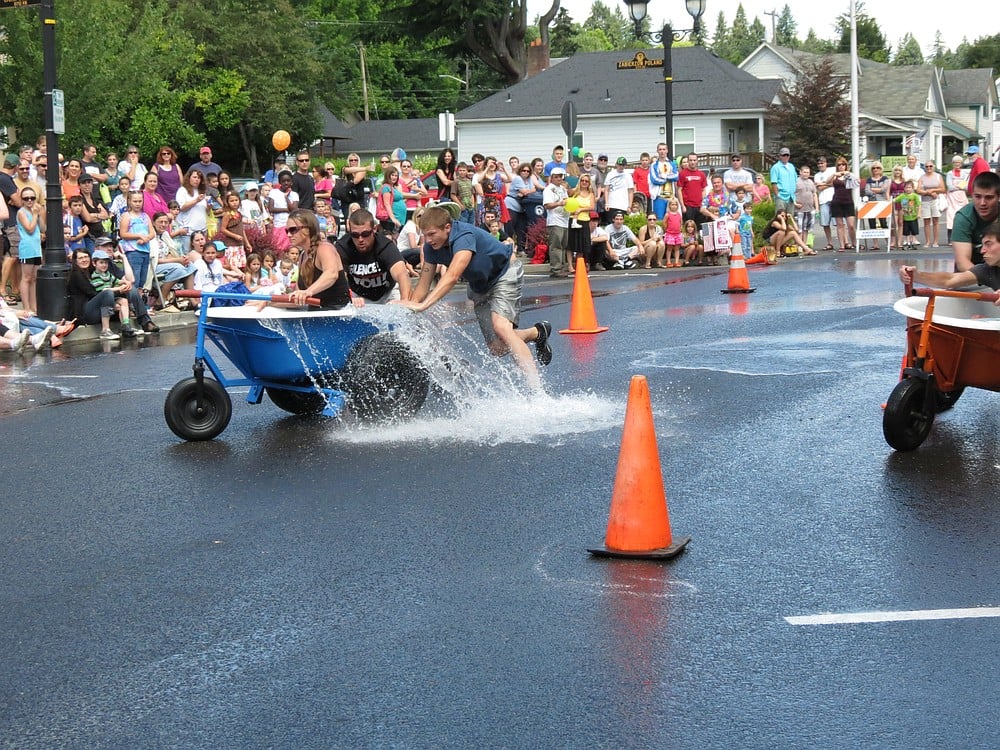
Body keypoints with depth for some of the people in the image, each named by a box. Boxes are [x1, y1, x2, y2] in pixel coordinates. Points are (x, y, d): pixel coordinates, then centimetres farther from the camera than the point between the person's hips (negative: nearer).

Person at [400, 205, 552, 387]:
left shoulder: (464, 236, -36)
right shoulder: (431, 246, -14)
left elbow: (452, 277, -49)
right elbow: (424, 283, -9)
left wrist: (423, 305, -57)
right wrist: (409, 306, -26)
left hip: (505, 273, -7)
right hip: (480, 286, 7)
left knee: (500, 326, -31)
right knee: (498, 348, 0)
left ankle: (535, 386, -33)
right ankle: (538, 332, 28)